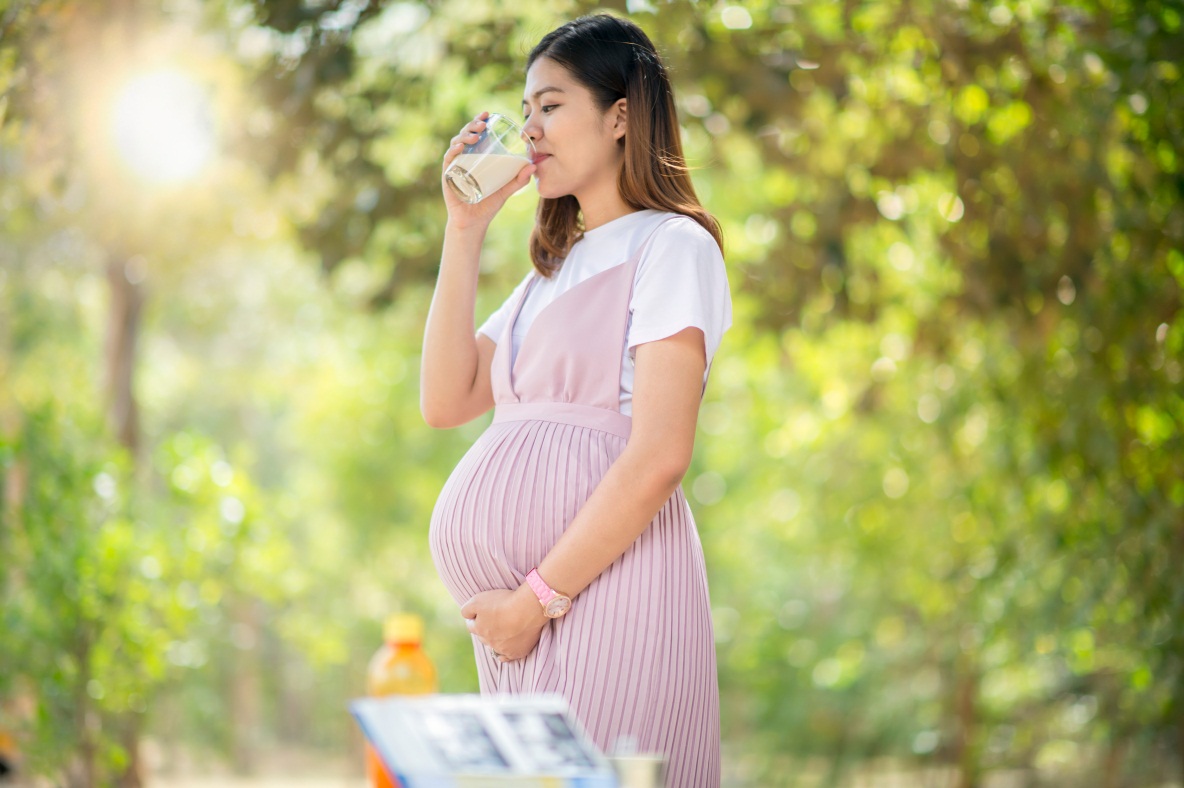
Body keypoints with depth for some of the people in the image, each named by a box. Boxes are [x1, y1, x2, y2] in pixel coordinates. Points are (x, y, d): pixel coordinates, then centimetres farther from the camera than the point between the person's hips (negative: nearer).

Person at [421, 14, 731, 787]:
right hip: (527, 605, 8)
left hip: (606, 584, -8)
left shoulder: (670, 246, -2)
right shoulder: (554, 267, 23)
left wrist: (540, 596, -14)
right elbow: (446, 399, 12)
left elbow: (658, 458, -13)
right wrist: (465, 231, 10)